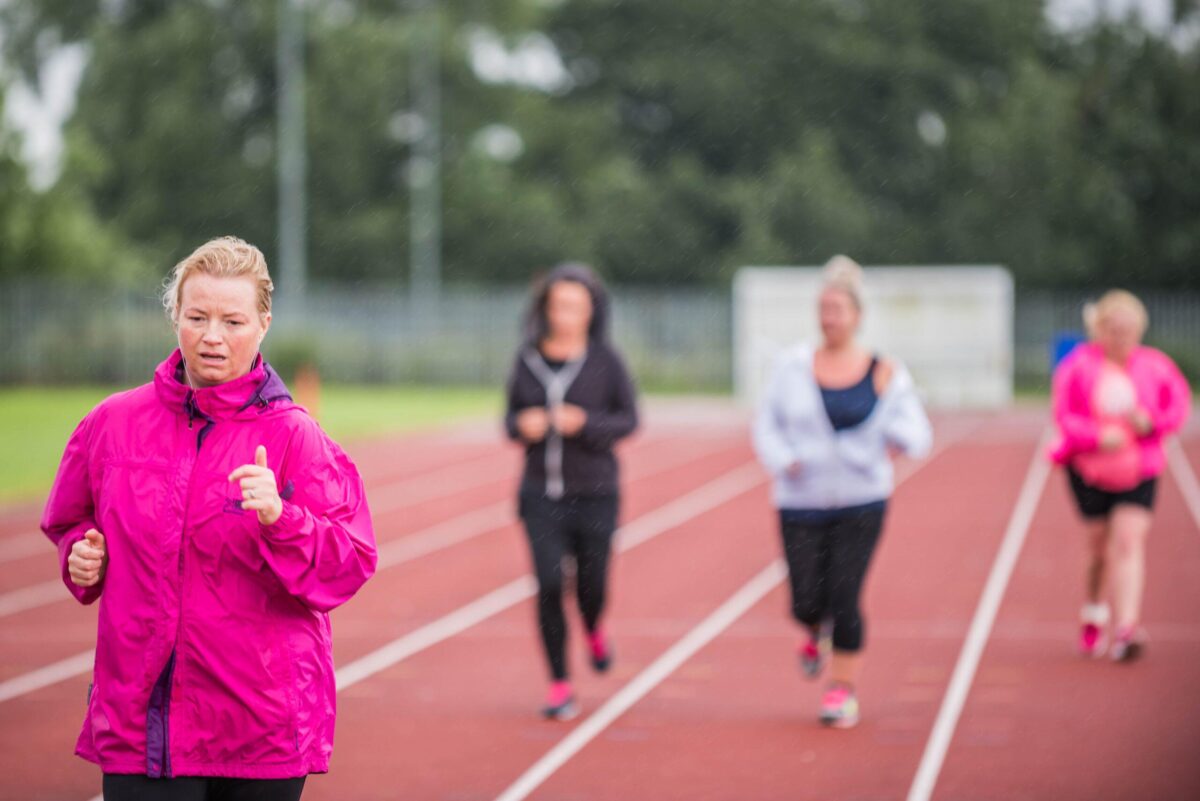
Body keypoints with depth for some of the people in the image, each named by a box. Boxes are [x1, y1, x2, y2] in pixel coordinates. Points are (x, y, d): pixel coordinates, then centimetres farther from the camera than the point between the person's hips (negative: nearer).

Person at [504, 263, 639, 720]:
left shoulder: (605, 361, -5)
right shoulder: (528, 360, 2)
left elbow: (629, 419, -2)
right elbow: (512, 415, 12)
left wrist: (585, 423, -19)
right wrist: (522, 425, -12)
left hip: (594, 494, -1)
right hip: (542, 494, 1)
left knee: (591, 585, 4)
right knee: (549, 586, -7)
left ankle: (594, 629, 42)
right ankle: (560, 686, 5)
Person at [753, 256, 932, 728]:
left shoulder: (884, 374, -2)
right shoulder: (794, 366, 1)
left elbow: (918, 434, -5)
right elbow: (766, 425, 6)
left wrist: (900, 438, -29)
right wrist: (782, 460, -14)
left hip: (860, 504, -1)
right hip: (802, 504, 1)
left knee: (844, 600, -7)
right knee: (806, 602, -2)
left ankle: (844, 690, 10)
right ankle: (816, 634, 35)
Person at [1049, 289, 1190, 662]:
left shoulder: (1155, 366, -2)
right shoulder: (1077, 366, -6)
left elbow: (1179, 406, 6)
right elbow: (1065, 416, -6)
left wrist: (1150, 422, -13)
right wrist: (1097, 437, -22)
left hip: (1139, 469, 0)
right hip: (1090, 467, 0)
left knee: (1129, 541, -13)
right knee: (1100, 545, 9)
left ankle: (1126, 629, -18)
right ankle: (1093, 615, 33)